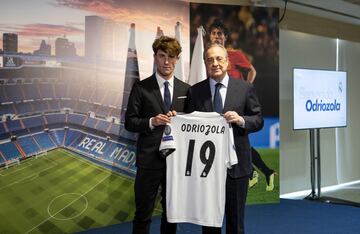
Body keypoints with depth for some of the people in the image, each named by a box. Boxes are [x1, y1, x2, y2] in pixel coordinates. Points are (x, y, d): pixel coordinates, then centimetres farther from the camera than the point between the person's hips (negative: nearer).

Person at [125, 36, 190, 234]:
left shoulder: (186, 89, 6)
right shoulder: (141, 88, -2)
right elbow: (129, 122, -3)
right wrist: (151, 122, -20)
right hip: (149, 159, -3)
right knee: (143, 213, 5)